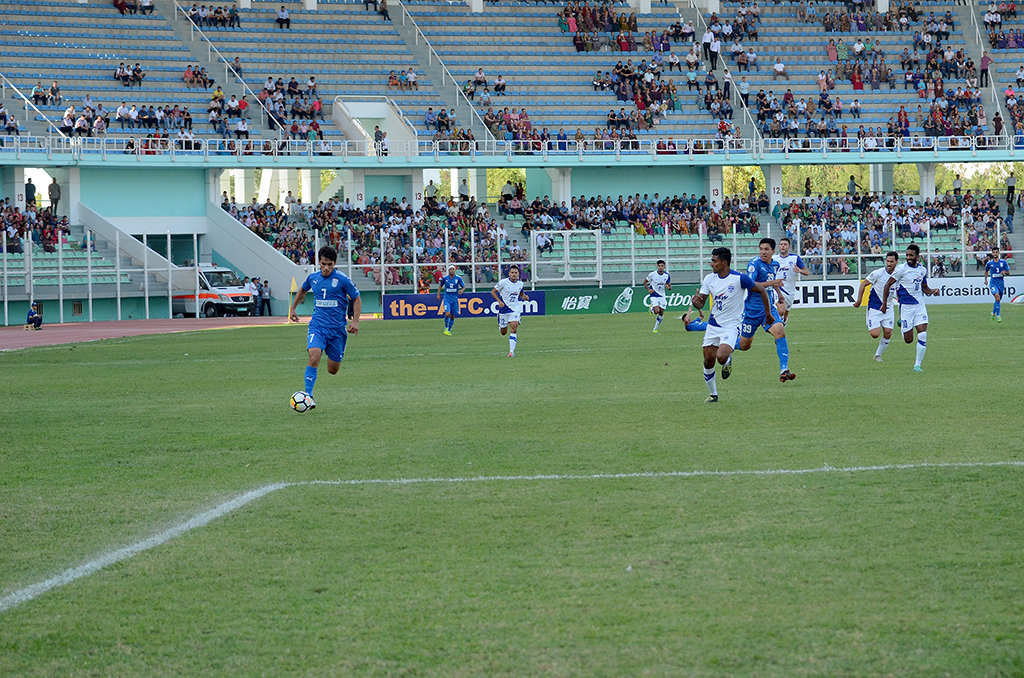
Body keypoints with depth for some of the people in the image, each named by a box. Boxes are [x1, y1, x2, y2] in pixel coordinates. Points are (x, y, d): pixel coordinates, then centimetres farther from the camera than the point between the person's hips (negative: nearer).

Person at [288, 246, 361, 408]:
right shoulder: (313, 278, 4)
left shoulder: (342, 279, -7)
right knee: (314, 357, -25)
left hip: (337, 327, -1)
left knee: (333, 370, 7)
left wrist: (355, 321, -9)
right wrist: (292, 309, 27)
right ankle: (308, 396, -24)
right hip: (317, 326, 1)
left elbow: (357, 299, 2)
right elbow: (302, 291, 27)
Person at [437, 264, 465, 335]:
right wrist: (438, 294, 6)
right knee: (447, 314, -19)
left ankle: (449, 330, 23)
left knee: (453, 316, 5)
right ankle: (446, 328, 5)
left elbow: (464, 287, 2)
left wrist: (462, 290, -21)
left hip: (455, 299, 1)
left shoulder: (458, 278, -4)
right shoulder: (445, 278, -3)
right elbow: (440, 286, 15)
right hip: (447, 298, -1)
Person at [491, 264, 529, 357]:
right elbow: (493, 292, -5)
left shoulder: (520, 283, 0)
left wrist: (524, 297, -6)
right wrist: (499, 301, -18)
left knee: (514, 329, -18)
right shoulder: (503, 282, -12)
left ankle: (511, 351, -18)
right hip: (504, 308, -1)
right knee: (503, 332, 10)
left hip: (515, 308, 1)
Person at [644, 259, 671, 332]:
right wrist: (648, 289, -18)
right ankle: (651, 308, 16)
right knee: (657, 311, -21)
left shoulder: (667, 276, -4)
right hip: (654, 295, -4)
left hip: (662, 296, 4)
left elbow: (670, 287, 5)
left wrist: (668, 287, -21)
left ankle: (655, 329, 19)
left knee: (661, 314, 2)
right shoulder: (652, 274, -13)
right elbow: (645, 282, 0)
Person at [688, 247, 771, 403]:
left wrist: (768, 314, 1)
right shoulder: (709, 279, 1)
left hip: (731, 325, -5)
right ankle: (712, 394, 20)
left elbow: (762, 291, -2)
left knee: (721, 357, -24)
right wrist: (695, 303, -21)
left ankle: (728, 358, 14)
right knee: (708, 361, 2)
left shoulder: (739, 278, -13)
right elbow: (700, 303, 4)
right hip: (713, 324, 5)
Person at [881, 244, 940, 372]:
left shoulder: (922, 269, 6)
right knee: (908, 339, 1)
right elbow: (888, 285, -4)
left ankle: (917, 365, -3)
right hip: (906, 307, -3)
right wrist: (884, 304, -6)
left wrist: (932, 291, -2)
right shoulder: (901, 269, -9)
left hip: (920, 305, 3)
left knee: (923, 335, -12)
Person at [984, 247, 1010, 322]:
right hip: (993, 283, -3)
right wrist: (986, 279, 19)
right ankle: (998, 316, -19)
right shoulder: (989, 263, -1)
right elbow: (986, 271, 20)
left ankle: (993, 313, 36)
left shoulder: (1003, 262, 0)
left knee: (998, 300, 11)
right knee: (997, 298, -23)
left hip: (1001, 283, 3)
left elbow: (1008, 271, 6)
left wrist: (1004, 272, -15)